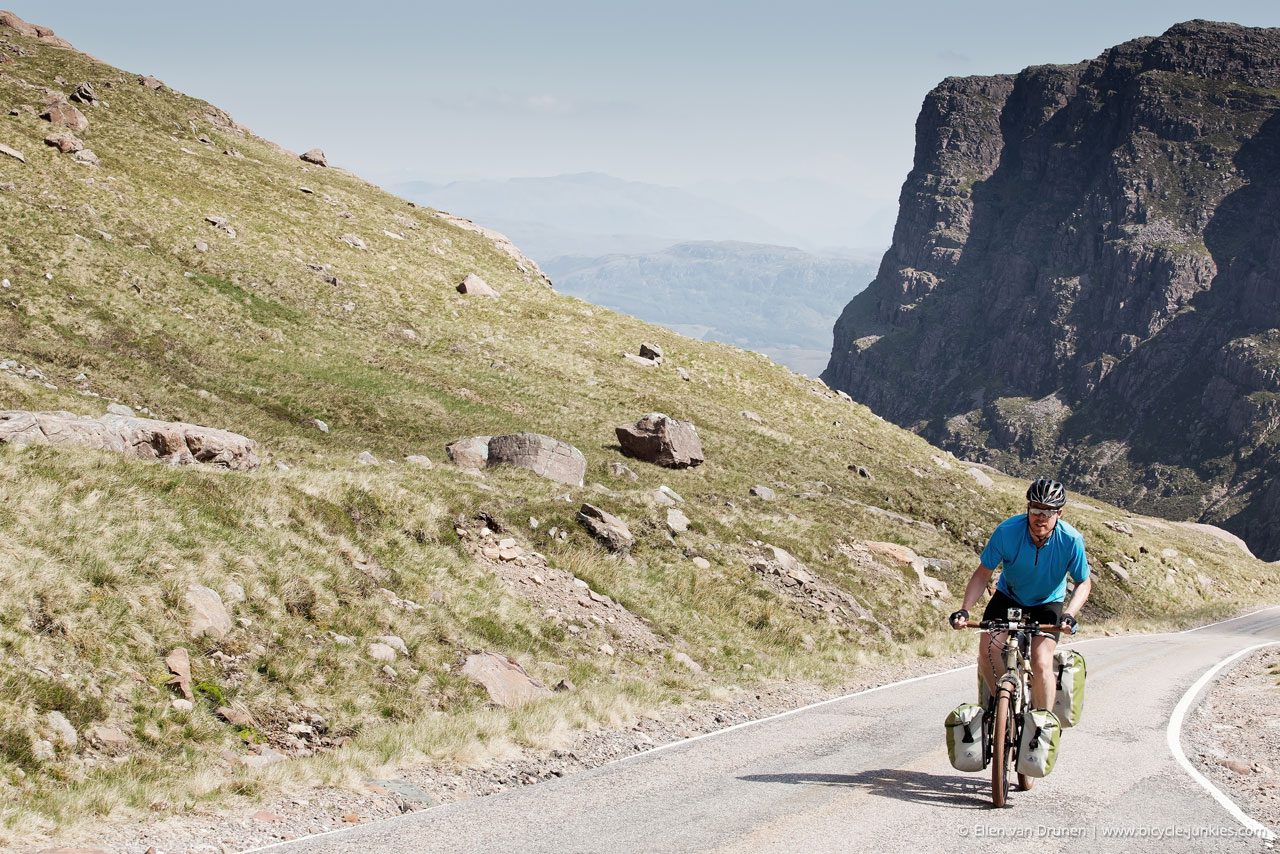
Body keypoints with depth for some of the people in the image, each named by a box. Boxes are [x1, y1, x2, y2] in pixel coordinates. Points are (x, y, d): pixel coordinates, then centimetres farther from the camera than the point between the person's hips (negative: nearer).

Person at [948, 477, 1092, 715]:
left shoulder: (1071, 540, -26)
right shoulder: (1006, 531, -27)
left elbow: (1084, 583, -13)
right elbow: (983, 573, -16)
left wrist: (1069, 614, -31)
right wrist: (964, 609, -28)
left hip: (1047, 604, -1)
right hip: (1008, 597, 1)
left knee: (1041, 664, -21)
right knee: (987, 651, -21)